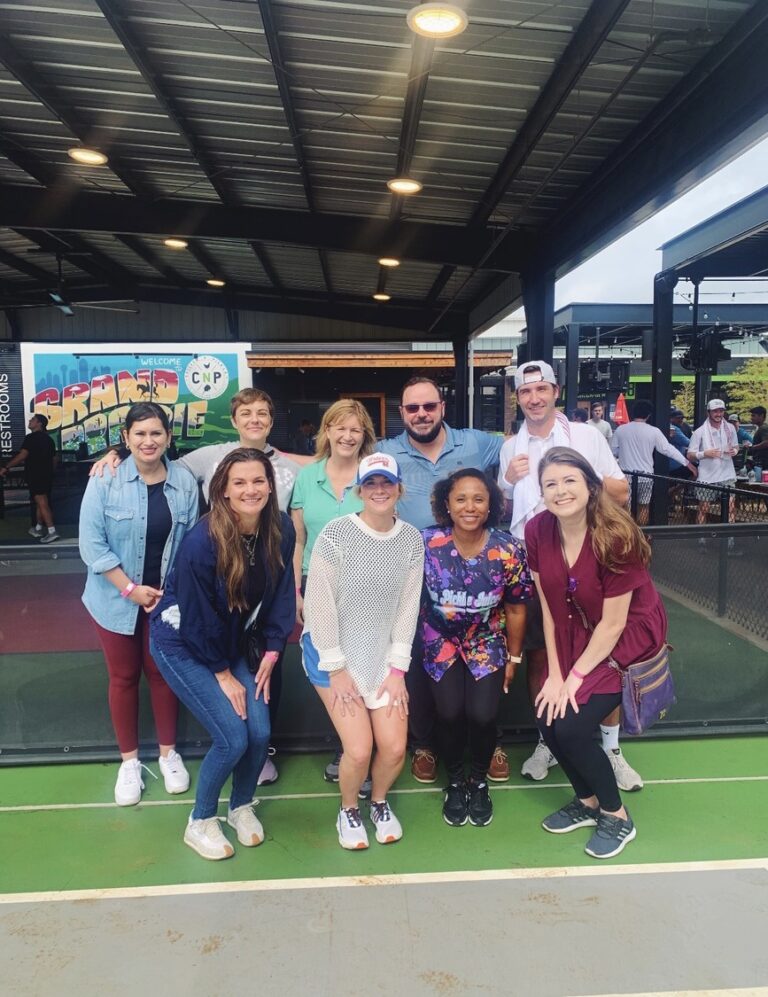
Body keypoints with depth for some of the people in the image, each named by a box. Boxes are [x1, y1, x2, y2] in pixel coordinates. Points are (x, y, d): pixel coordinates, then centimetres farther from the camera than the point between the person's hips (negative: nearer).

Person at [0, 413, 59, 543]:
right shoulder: (48, 439, 15)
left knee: (42, 503, -11)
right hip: (46, 476, 8)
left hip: (36, 476, -8)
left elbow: (22, 456, -19)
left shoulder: (31, 438, -10)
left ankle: (52, 532, -17)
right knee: (40, 503, 17)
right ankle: (38, 529, 26)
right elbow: (54, 460, 18)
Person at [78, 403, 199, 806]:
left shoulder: (185, 482, -6)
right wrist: (130, 589, -16)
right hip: (116, 598, -1)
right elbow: (91, 543, -13)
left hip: (167, 598, 1)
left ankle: (168, 753, 32)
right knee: (124, 677, 12)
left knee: (163, 673, 14)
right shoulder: (105, 480, -12)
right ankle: (129, 761, 29)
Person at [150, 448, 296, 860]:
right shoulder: (202, 541, -28)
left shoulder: (281, 530, -13)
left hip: (231, 643, 5)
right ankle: (199, 823, 18)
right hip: (183, 645, -5)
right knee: (233, 738, -10)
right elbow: (198, 617, -20)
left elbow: (281, 594, -2)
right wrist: (223, 674, -12)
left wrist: (271, 653, -5)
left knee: (260, 733, -2)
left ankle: (241, 807, 29)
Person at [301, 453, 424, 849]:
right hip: (333, 652, -3)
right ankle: (348, 810, 24)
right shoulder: (335, 534, -16)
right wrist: (336, 669, -12)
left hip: (383, 653, 4)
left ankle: (379, 802, 31)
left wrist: (398, 668, -4)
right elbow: (320, 603, -15)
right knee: (359, 749, -10)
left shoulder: (412, 539, -3)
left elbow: (408, 607, -1)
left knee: (395, 748, -4)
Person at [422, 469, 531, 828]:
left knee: (482, 714, -14)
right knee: (450, 711, -15)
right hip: (441, 640, 0)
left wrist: (514, 657, 5)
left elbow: (516, 610, -4)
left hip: (487, 642, 0)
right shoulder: (427, 543, -20)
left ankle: (479, 781, 20)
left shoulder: (508, 550, -18)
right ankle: (455, 782, 17)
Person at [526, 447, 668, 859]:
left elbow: (613, 623, -19)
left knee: (571, 727, -13)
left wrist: (576, 677, -14)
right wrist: (555, 673, -6)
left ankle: (617, 817, 15)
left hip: (628, 639, -5)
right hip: (575, 637, 5)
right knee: (548, 718, -6)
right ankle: (588, 802, 24)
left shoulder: (616, 537, -26)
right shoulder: (537, 531, -11)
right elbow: (548, 607, -5)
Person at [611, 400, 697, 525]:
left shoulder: (620, 429, -3)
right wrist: (687, 463, 3)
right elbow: (668, 449, -4)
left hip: (626, 475, 1)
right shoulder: (653, 431, -7)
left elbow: (613, 451, 3)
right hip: (645, 475, -1)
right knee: (643, 507, 11)